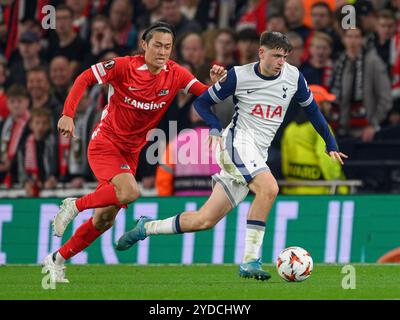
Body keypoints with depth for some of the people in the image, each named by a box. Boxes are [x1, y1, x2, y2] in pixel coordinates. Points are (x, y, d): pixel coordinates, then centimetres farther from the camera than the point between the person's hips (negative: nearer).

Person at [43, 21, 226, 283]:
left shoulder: (175, 75, -4)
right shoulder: (124, 66, -15)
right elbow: (85, 79, -9)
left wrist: (216, 83, -27)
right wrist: (68, 114, -20)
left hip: (131, 153, 5)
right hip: (105, 142, -5)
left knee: (104, 220, 5)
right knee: (130, 192, -31)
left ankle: (56, 261, 20)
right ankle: (74, 206, -9)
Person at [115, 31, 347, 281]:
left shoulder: (294, 77, 4)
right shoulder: (239, 76, -5)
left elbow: (312, 109, 20)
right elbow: (202, 102, 6)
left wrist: (331, 145, 20)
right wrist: (216, 129, -12)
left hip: (258, 155, 5)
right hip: (237, 141, -5)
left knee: (205, 220, 1)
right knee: (269, 187, -33)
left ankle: (147, 227, 20)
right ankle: (250, 261, -30)